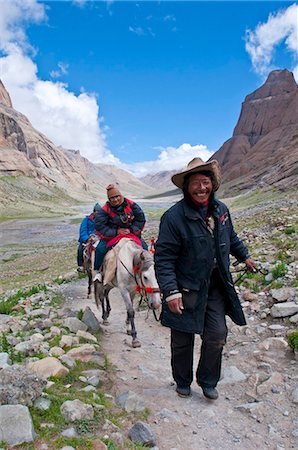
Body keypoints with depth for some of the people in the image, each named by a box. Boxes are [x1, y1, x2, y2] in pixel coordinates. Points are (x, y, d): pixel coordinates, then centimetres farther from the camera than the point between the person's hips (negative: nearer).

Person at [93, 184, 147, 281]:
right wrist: (116, 231, -21)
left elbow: (141, 219, -1)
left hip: (130, 233, 2)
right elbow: (99, 226, -16)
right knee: (100, 249, -23)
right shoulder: (105, 210, -14)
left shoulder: (130, 205, -8)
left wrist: (132, 230, -13)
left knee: (144, 247, -9)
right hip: (112, 235, -2)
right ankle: (97, 271, 0)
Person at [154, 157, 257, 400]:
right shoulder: (174, 216, -19)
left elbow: (231, 238, 23)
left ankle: (208, 381, 32)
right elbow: (164, 258, -19)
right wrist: (171, 292, -24)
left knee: (217, 335, 7)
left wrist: (244, 256, 31)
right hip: (186, 289, -4)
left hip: (216, 287, 5)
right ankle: (183, 382, 36)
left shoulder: (221, 210, 2)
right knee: (183, 341, 10)